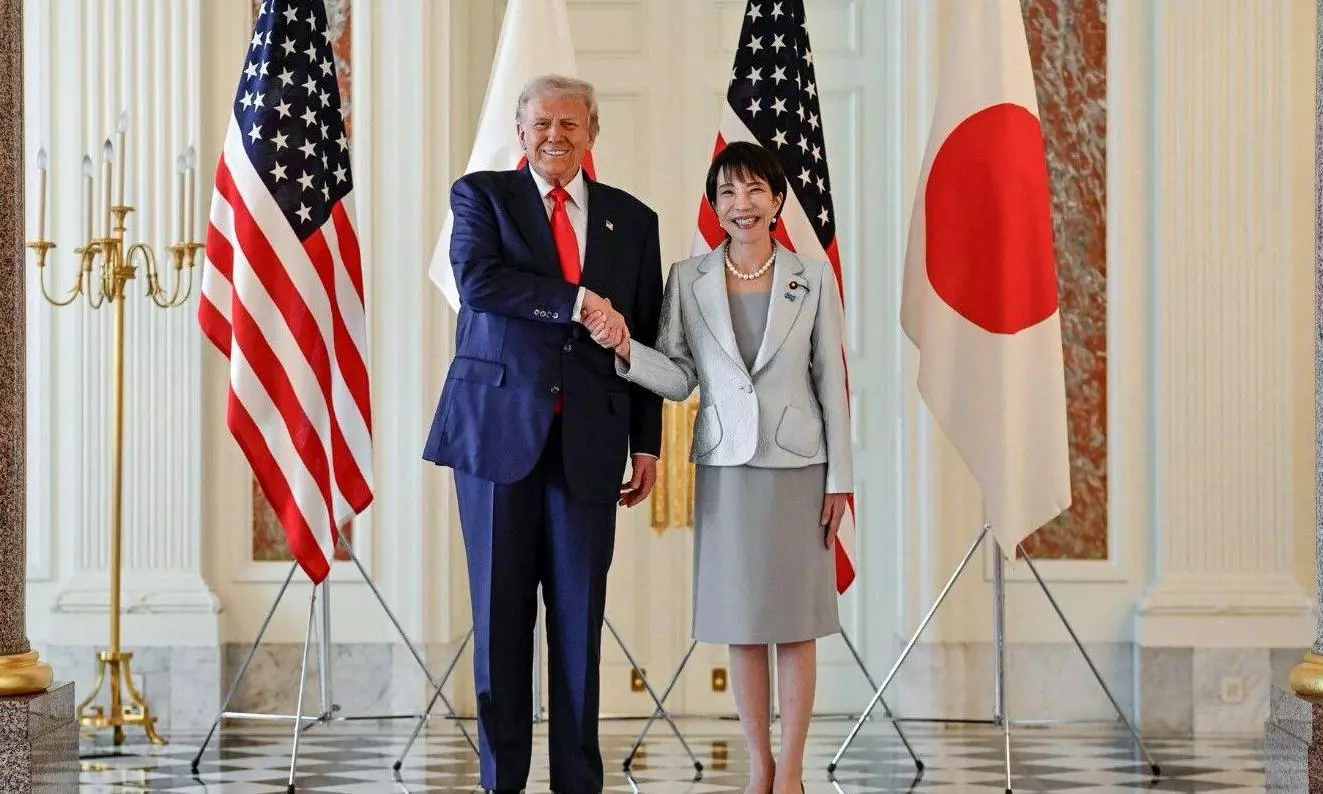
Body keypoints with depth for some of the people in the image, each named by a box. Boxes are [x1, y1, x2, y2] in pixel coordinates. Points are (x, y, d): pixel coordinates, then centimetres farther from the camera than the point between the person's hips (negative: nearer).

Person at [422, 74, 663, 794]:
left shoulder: (632, 220, 12)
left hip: (588, 439, 2)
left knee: (580, 614, 2)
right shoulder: (481, 194, 6)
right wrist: (580, 301, -18)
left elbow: (645, 340, 12)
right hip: (498, 425, -1)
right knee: (500, 609, 3)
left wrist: (647, 445, 8)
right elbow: (478, 278, -13)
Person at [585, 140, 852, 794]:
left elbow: (830, 381, 1)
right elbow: (679, 378, 1)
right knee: (742, 624, 6)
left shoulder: (813, 279, 0)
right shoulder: (688, 279, 2)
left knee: (795, 623, 3)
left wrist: (839, 477, 0)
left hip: (798, 467, -1)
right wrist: (624, 347, -17)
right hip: (726, 467, 1)